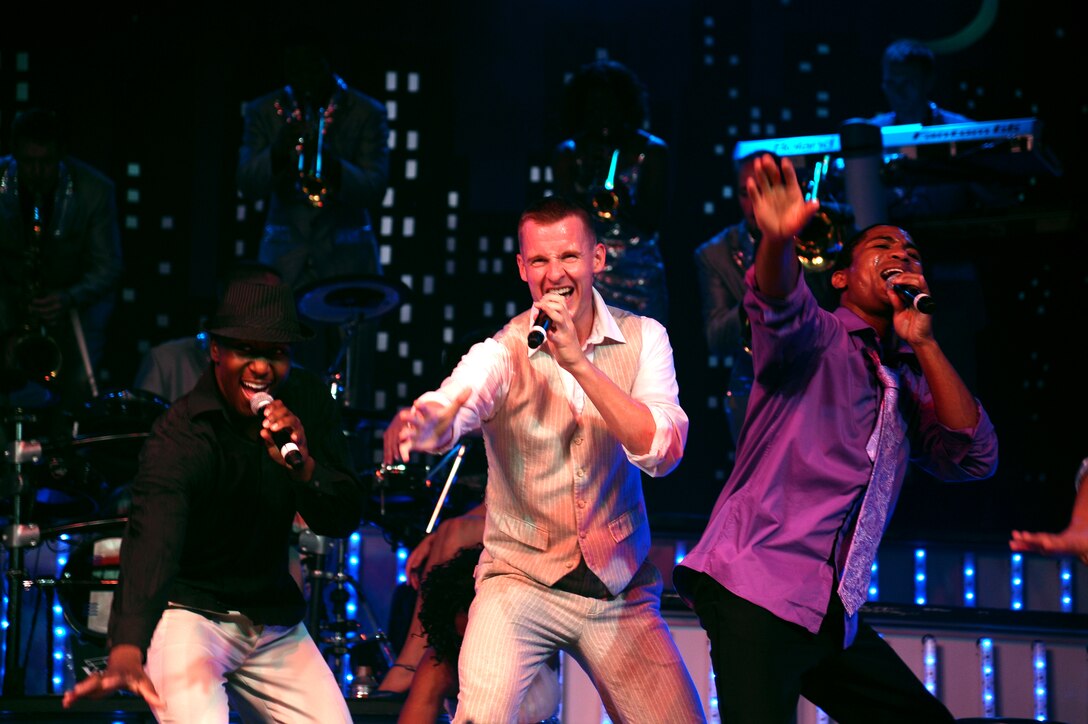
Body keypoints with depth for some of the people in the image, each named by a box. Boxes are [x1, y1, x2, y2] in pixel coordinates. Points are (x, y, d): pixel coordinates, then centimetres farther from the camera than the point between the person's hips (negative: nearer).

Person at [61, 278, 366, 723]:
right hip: (189, 612, -6)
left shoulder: (307, 400, -3)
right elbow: (152, 540, -37)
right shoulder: (180, 436, -22)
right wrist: (126, 652, -53)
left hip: (274, 620, 6)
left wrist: (304, 466, -26)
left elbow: (345, 519, -4)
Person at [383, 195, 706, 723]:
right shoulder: (502, 353, -9)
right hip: (519, 581, -3)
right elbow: (454, 405, -31)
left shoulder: (642, 339, -2)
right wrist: (423, 422, -56)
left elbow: (662, 453, -17)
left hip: (621, 588, 3)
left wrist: (578, 362, -25)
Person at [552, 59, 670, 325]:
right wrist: (586, 179, -14)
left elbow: (652, 222, -4)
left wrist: (624, 199, -23)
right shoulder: (569, 154, 7)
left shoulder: (652, 151, 4)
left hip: (639, 278, 0)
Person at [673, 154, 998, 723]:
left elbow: (973, 458, 6)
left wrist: (923, 343, 0)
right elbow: (778, 304, -20)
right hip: (755, 590, -7)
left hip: (831, 613, 7)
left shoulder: (908, 384, 22)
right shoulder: (816, 339, 4)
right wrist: (778, 240, -43)